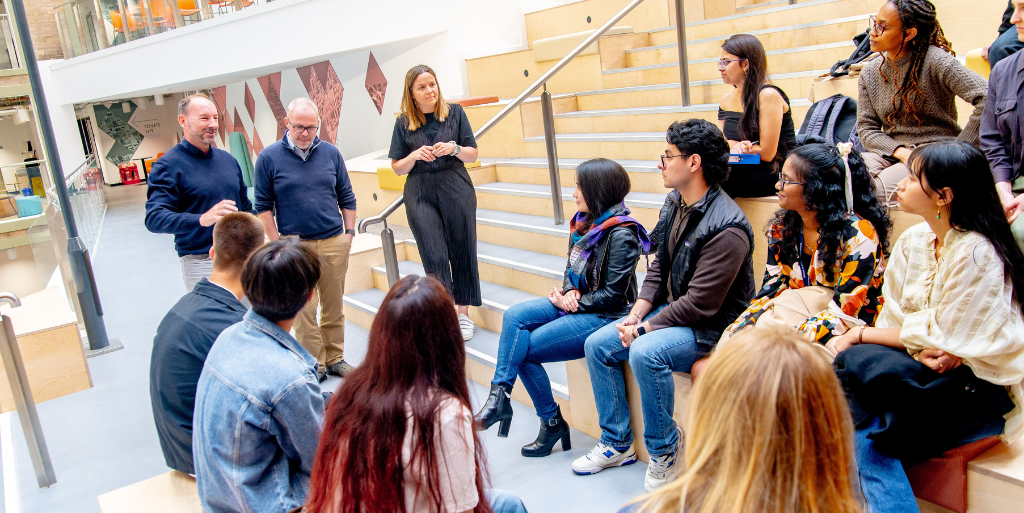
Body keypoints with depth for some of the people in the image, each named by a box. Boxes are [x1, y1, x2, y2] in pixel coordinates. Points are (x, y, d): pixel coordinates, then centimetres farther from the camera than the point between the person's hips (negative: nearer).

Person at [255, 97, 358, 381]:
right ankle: (315, 365, 11)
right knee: (304, 309, 0)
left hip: (334, 243, 3)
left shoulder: (331, 153, 6)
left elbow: (347, 198, 13)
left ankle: (335, 358, 23)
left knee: (334, 305, 10)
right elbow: (263, 206, 0)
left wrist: (349, 233, 7)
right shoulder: (269, 157, -2)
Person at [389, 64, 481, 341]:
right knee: (434, 257, -4)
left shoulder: (455, 112, 3)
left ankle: (463, 313, 16)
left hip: (456, 190, 1)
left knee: (462, 251, 4)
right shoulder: (404, 123, 3)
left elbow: (473, 154, 5)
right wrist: (416, 155, -13)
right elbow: (397, 167, 6)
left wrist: (454, 149, -15)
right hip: (420, 195, 0)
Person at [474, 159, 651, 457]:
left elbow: (612, 295, -19)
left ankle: (552, 422, 5)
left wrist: (569, 303, -11)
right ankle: (500, 394, -16)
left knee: (524, 348, -13)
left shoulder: (621, 236, -19)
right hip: (575, 303, 9)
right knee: (515, 316, -14)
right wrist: (571, 292, -5)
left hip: (605, 317, -8)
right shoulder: (585, 222, 7)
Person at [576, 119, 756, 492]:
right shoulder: (674, 203, 4)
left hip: (711, 326, -9)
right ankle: (617, 444, 13)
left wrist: (645, 328, -19)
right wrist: (636, 314, -3)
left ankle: (663, 454, -11)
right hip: (670, 310, 9)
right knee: (596, 345, 1)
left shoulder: (726, 229, -25)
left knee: (645, 353, -34)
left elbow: (701, 303, -26)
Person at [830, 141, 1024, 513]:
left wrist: (862, 335, -6)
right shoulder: (912, 241, 6)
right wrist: (925, 350, -17)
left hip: (982, 392, -6)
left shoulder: (977, 254, -16)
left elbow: (943, 337, -13)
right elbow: (894, 321, 4)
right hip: (927, 375, 6)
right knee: (865, 436, -23)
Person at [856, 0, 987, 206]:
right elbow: (867, 128, 5)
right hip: (892, 154, 5)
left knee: (880, 188, -32)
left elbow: (989, 101, -18)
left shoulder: (935, 60, -10)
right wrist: (900, 151, -13)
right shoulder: (869, 73, 6)